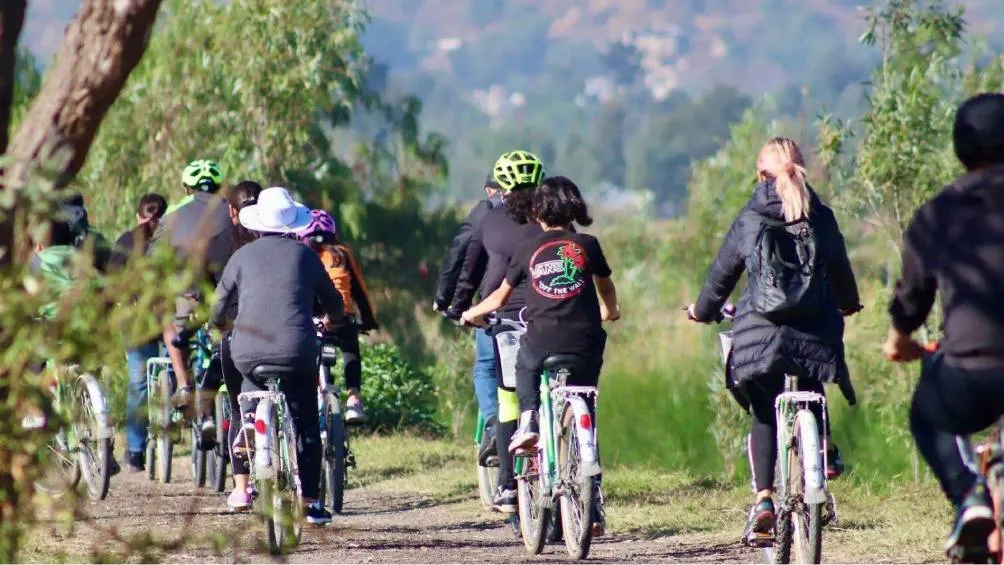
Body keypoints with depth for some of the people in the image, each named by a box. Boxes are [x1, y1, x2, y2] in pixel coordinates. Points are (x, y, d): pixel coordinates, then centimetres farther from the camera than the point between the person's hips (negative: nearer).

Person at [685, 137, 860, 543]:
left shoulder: (748, 220, 0)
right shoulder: (821, 218, 5)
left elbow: (722, 273, 9)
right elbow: (840, 268, 19)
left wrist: (703, 310, 29)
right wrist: (848, 304, 40)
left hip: (760, 334, -1)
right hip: (815, 335, 1)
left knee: (764, 417, 10)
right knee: (812, 400, 29)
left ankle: (764, 501, -2)